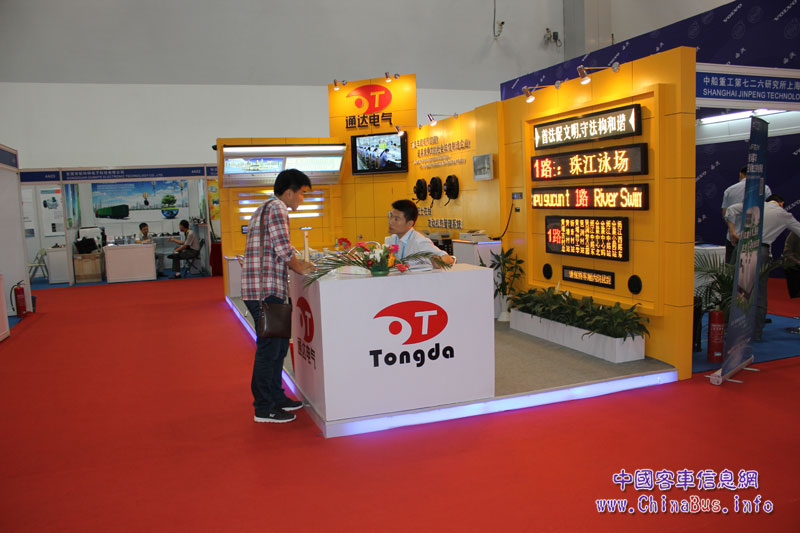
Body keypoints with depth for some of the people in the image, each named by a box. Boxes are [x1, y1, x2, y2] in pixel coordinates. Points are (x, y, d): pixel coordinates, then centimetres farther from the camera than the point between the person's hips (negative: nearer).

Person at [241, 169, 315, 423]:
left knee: (279, 344, 17)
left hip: (265, 290, 11)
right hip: (266, 290, -11)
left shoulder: (266, 208, 22)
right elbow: (284, 251, -18)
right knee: (269, 348, -3)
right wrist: (302, 269, -2)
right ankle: (264, 408, 7)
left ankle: (276, 397, 28)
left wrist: (300, 264, 19)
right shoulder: (277, 208, -11)